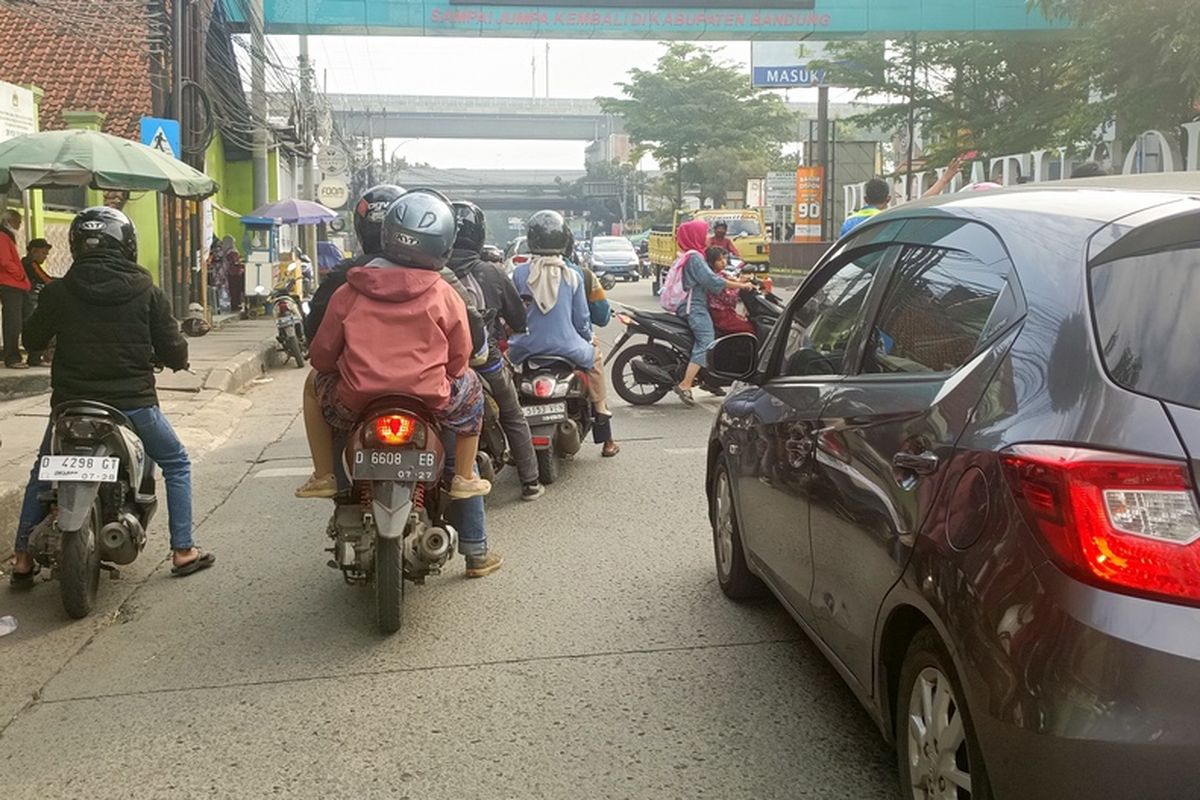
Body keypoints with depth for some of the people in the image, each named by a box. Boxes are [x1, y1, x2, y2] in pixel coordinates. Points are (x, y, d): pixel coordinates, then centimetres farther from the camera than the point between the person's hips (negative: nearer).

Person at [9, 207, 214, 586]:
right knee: (176, 465, 16)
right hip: (132, 402, -2)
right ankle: (182, 550, 11)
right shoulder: (146, 291, -7)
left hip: (71, 401, 2)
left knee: (42, 475, 23)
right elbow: (173, 349, -4)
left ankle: (23, 559, 22)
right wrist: (179, 359, 19)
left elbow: (33, 339, 9)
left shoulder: (58, 291, -3)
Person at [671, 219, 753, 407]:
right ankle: (685, 385, -29)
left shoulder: (688, 256, 21)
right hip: (695, 308, -11)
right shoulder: (694, 257, -12)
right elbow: (713, 281, -20)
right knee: (706, 343, -21)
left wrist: (737, 281, 15)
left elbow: (707, 278, 21)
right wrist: (741, 286, -14)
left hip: (690, 306, 11)